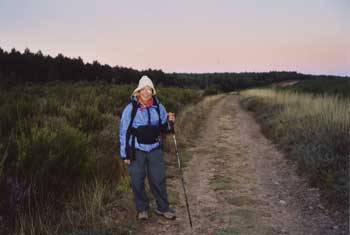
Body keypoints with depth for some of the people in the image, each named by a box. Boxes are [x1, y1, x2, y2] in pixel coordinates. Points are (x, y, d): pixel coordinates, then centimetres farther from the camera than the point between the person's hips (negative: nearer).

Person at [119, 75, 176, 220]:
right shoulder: (130, 109, -8)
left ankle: (162, 208, 22)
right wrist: (124, 154, -4)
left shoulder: (158, 107, 1)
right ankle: (142, 209, 24)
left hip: (155, 149, 2)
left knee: (158, 179, 6)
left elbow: (164, 128, 12)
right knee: (137, 181, 6)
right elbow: (124, 131, -4)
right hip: (137, 151, -2)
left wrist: (169, 121, -12)